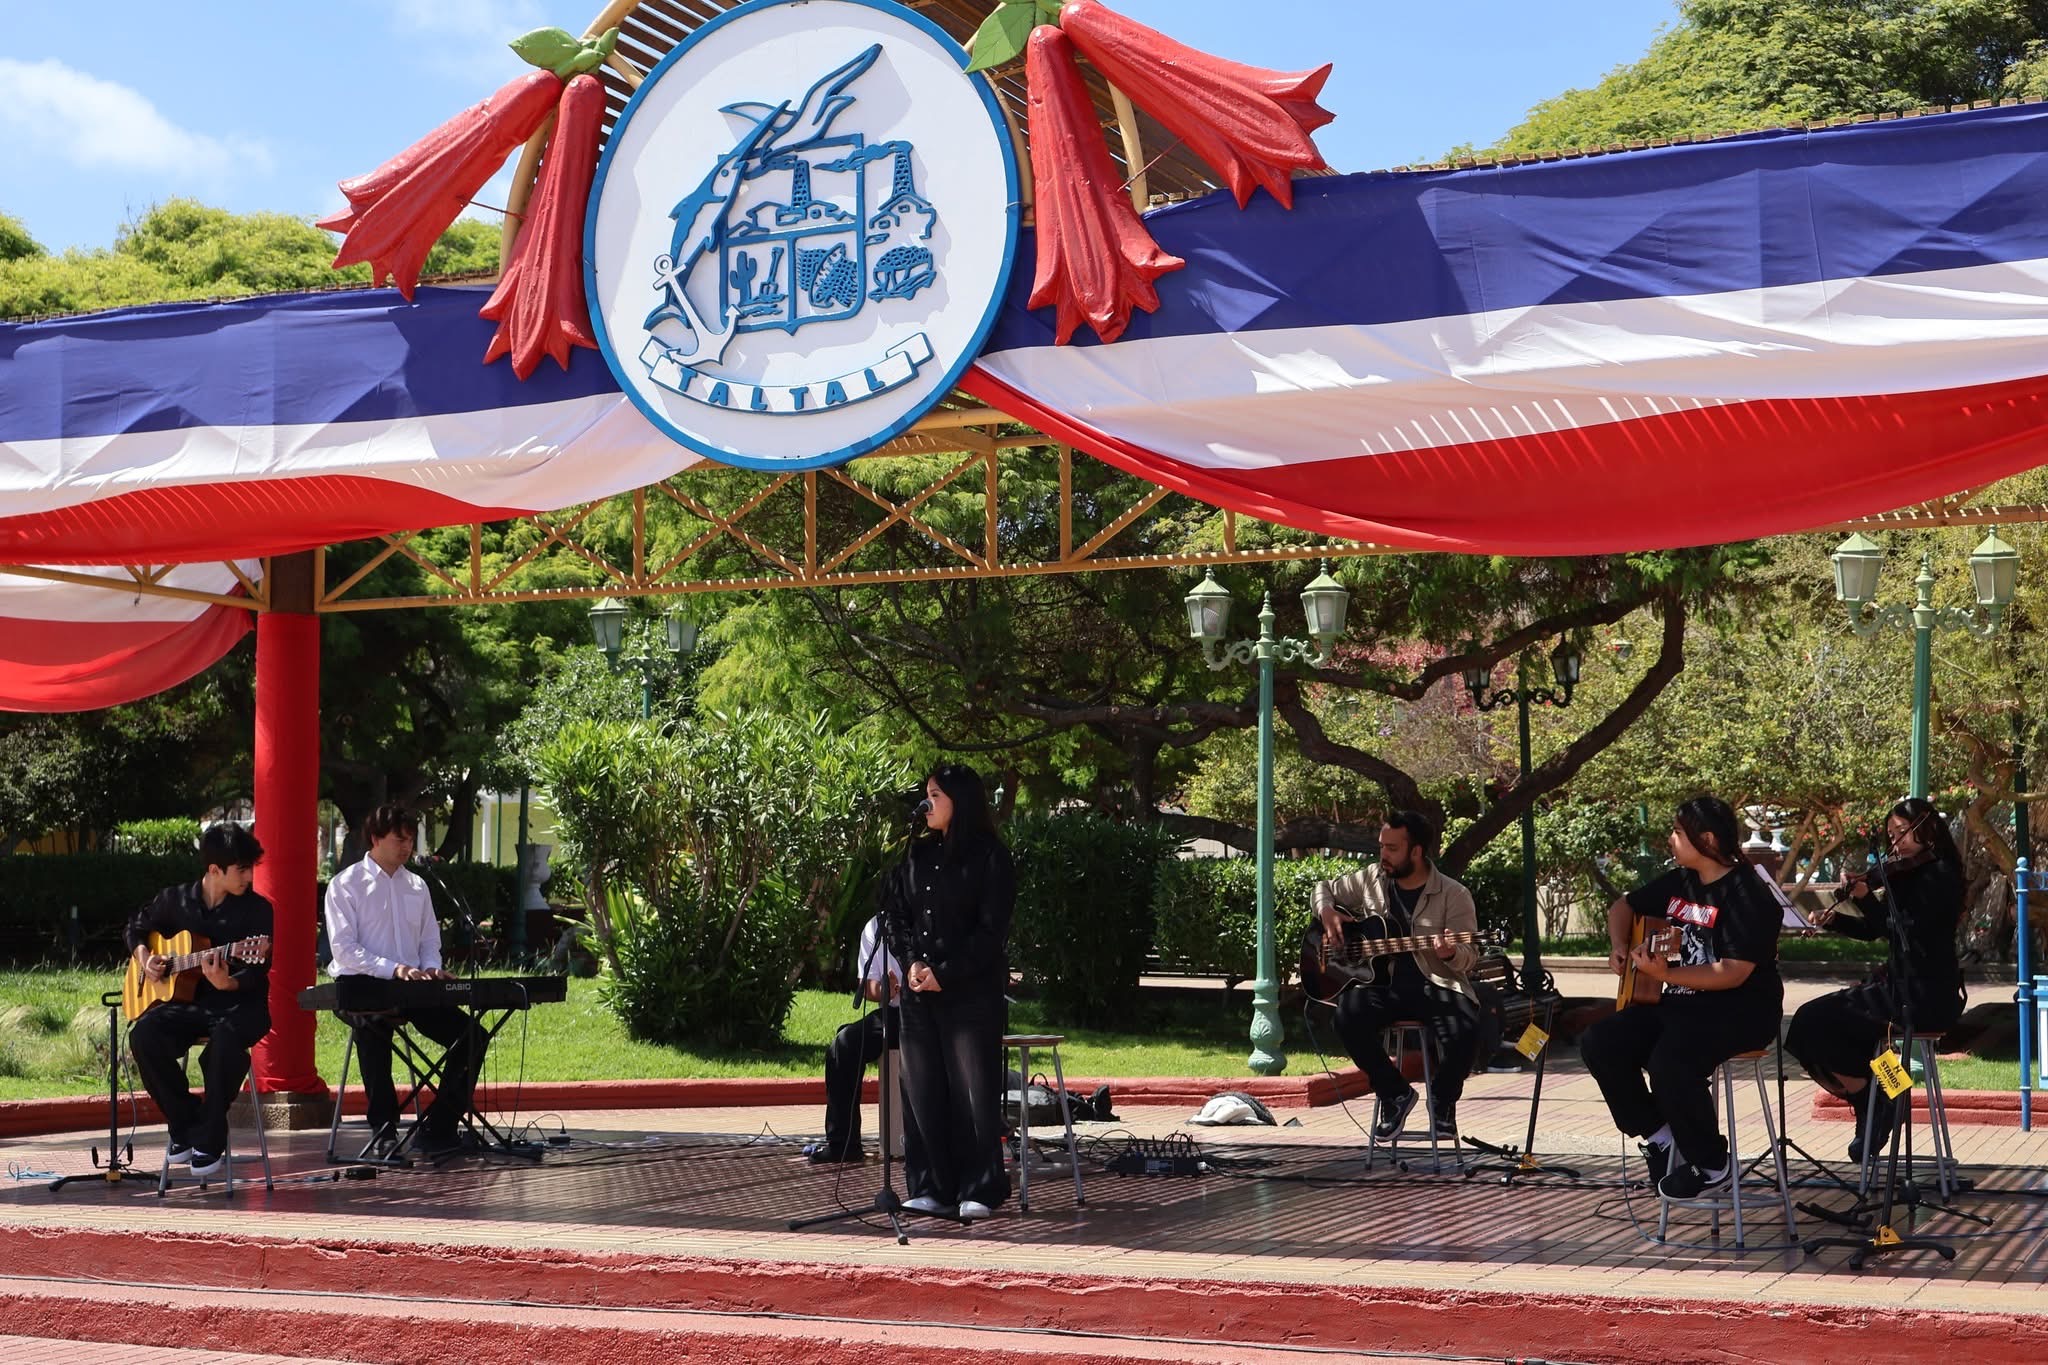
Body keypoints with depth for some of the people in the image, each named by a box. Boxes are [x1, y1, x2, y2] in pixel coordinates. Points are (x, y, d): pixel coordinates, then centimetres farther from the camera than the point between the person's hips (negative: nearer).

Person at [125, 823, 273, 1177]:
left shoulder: (256, 909, -3)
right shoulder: (175, 900, 6)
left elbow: (257, 974, -10)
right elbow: (138, 926, 26)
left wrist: (227, 983, -31)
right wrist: (144, 959, 5)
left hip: (238, 1004, -3)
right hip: (184, 1001, 3)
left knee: (227, 1039, -38)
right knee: (144, 1036, -28)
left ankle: (209, 1137, -18)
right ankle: (184, 1125, -7)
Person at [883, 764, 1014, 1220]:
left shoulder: (989, 857, -3)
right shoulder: (917, 854, 12)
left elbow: (991, 930, -7)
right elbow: (896, 913, 12)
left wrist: (943, 972, -12)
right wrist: (912, 962, -5)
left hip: (972, 991, -5)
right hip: (920, 992, 5)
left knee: (974, 1091, -4)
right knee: (923, 1089, 4)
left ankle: (980, 1190, 5)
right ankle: (933, 1188, 11)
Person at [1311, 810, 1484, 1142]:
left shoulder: (1454, 896, -1)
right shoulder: (1370, 880, 10)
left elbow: (1469, 959, -4)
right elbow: (1324, 889, 26)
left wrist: (1451, 954, -28)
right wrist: (1327, 912, 4)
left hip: (1435, 986, -2)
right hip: (1382, 984, 3)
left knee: (1464, 1030, -34)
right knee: (1349, 1015, -31)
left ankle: (1443, 1102, 0)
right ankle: (1395, 1093, -8)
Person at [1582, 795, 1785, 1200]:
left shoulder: (1746, 894, -16)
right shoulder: (1679, 882, 9)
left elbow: (1734, 973, -25)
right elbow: (1624, 906, 27)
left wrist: (1666, 974, -33)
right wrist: (1618, 946, 8)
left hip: (1741, 1011, -9)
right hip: (1681, 1003, 9)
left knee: (1669, 1061, -35)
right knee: (1599, 1043, -7)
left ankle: (1712, 1166, -14)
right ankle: (1659, 1137, 4)